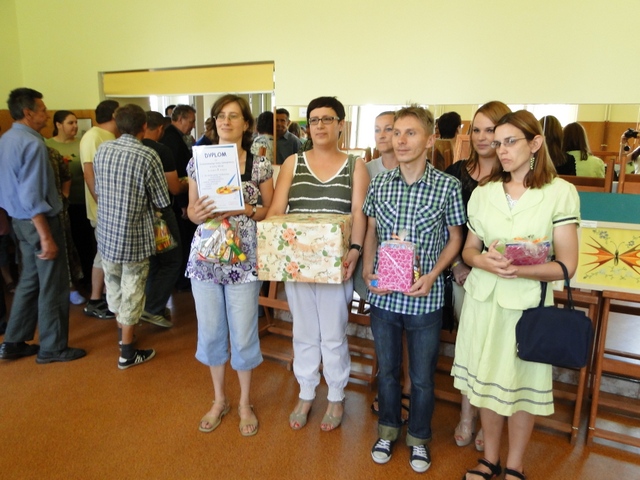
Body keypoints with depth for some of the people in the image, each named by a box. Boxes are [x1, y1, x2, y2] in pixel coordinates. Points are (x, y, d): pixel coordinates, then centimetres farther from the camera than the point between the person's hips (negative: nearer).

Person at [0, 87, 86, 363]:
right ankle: (52, 347, 15)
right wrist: (46, 237, -23)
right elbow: (32, 198, -25)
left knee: (30, 280, 19)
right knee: (53, 286, 3)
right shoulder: (32, 144, -20)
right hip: (38, 221, -9)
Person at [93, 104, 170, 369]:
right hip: (135, 237, -5)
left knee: (114, 287, 22)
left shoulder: (102, 150, -2)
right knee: (131, 294, 7)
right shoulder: (148, 156, -18)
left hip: (106, 234, 5)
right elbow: (163, 202, -12)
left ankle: (121, 332, 44)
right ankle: (127, 353, 18)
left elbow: (98, 190, 9)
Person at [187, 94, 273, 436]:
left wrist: (245, 209, -14)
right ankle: (219, 399, 35)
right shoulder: (198, 161, 4)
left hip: (243, 258, -2)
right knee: (210, 331, 12)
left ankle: (245, 403, 30)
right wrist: (198, 213, -14)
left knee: (243, 333, 5)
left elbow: (271, 210, 4)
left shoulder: (259, 164, -1)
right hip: (205, 256, 2)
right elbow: (191, 210, 9)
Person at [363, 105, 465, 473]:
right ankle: (388, 430, 42)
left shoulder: (448, 186, -8)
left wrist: (432, 274, -13)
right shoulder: (379, 184, 0)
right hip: (383, 296, 3)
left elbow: (455, 238, 1)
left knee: (423, 377, 14)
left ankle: (419, 438, 38)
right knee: (387, 369, 19)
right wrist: (369, 271, -6)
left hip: (425, 298, -2)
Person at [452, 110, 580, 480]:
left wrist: (519, 270, -25)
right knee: (487, 378, 13)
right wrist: (485, 261, -14)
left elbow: (566, 265, -9)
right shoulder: (484, 192, 5)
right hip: (483, 298, 3)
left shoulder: (560, 192, -6)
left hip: (527, 301, -3)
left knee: (523, 384, 9)